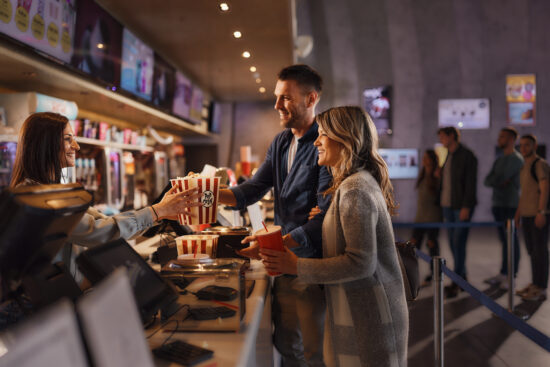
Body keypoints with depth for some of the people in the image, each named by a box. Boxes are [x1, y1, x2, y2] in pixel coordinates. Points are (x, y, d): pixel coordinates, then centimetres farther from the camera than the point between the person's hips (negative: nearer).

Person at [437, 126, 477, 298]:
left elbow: (471, 183, -14)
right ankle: (462, 278, 18)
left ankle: (456, 283, -5)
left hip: (462, 206, -8)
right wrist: (443, 205, 15)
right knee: (453, 243, 9)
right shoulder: (448, 156, 16)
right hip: (448, 205, 8)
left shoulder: (467, 156, -8)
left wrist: (466, 207, -19)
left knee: (458, 243, -9)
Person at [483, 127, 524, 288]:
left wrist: (493, 180, -1)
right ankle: (503, 273, 16)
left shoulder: (516, 159, -9)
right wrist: (498, 181, -10)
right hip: (498, 204, 8)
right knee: (504, 240, 11)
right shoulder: (499, 160, 18)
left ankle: (511, 276, 2)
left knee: (512, 239, -3)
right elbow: (487, 181, 7)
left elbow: (500, 179, -20)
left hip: (510, 205, -8)